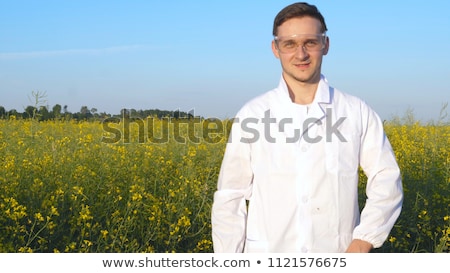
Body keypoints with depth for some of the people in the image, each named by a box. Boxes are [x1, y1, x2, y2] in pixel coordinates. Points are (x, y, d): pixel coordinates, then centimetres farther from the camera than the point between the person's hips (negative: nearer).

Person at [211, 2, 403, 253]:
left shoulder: (357, 113, 0)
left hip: (336, 258, 0)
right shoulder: (252, 115, 0)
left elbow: (387, 183, -2)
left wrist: (360, 246, -14)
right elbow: (230, 199, 2)